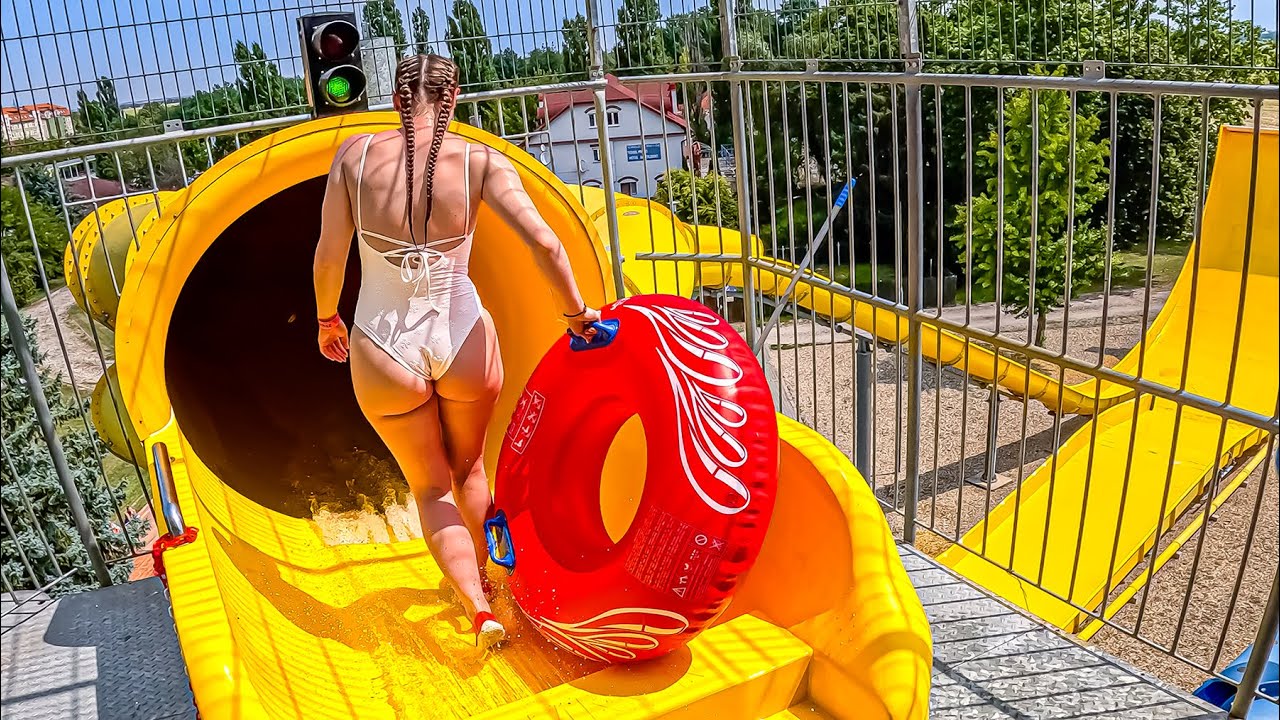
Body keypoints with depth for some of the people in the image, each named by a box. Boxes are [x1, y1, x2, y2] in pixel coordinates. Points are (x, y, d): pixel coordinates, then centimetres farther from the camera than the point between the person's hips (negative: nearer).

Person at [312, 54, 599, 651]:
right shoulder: (480, 162, -11)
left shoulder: (355, 154, -9)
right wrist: (576, 314, -6)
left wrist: (327, 319, 15)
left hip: (384, 354, 0)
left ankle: (478, 608, 7)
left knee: (431, 487, 20)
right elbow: (544, 243, -20)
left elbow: (329, 256, -3)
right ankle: (478, 573, 47)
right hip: (464, 342, 0)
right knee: (469, 468, 28)